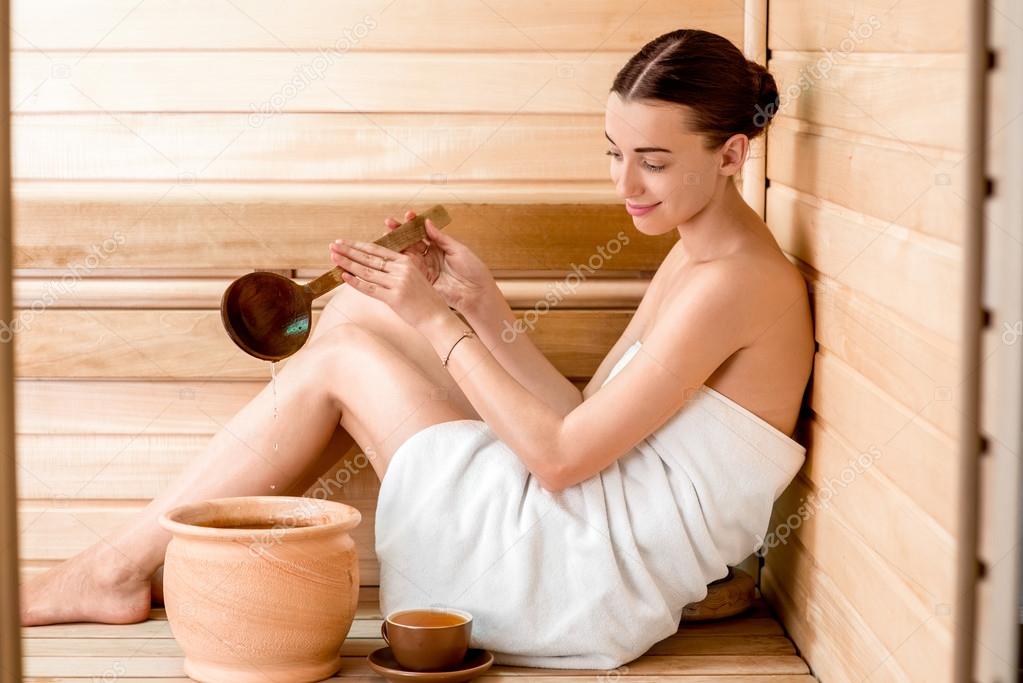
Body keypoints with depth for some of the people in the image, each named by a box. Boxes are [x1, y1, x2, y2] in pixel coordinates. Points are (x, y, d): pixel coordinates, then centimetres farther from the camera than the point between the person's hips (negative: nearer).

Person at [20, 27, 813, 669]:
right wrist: (479, 301, 2)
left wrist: (439, 323, -12)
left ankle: (122, 568, 8)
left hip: (589, 581, -9)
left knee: (340, 358, -4)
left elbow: (560, 457, -20)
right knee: (358, 313, 5)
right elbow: (584, 420, 9)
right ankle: (159, 555, 9)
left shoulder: (733, 282, -19)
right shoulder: (692, 258, 11)